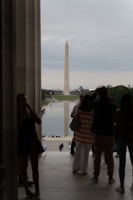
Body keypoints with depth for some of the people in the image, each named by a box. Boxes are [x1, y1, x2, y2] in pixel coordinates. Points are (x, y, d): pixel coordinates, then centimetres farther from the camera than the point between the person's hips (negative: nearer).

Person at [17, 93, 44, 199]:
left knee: (35, 166, 6)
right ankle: (27, 190, 16)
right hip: (23, 140, -3)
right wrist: (21, 113, -17)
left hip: (33, 139, 3)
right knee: (23, 166, 5)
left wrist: (30, 109, -13)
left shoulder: (31, 112, 7)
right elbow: (18, 126, -19)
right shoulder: (17, 114, -3)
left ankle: (37, 191, 14)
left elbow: (39, 122, -10)